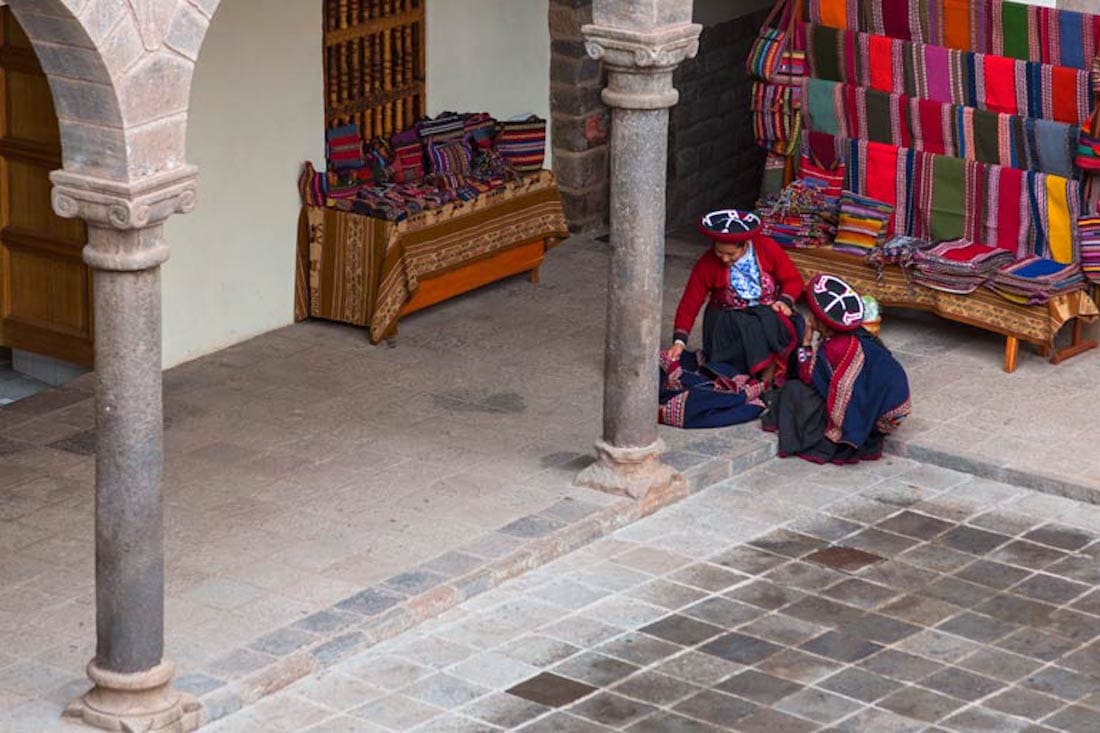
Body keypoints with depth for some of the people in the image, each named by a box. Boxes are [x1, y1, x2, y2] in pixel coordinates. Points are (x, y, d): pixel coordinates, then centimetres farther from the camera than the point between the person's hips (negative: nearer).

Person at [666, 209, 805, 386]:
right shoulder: (707, 265, -8)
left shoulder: (767, 248, -7)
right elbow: (689, 304, -7)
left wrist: (785, 301, -17)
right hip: (728, 317, 0)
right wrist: (679, 341, -15)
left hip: (768, 311, 1)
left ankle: (767, 379, -23)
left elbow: (793, 279, 2)